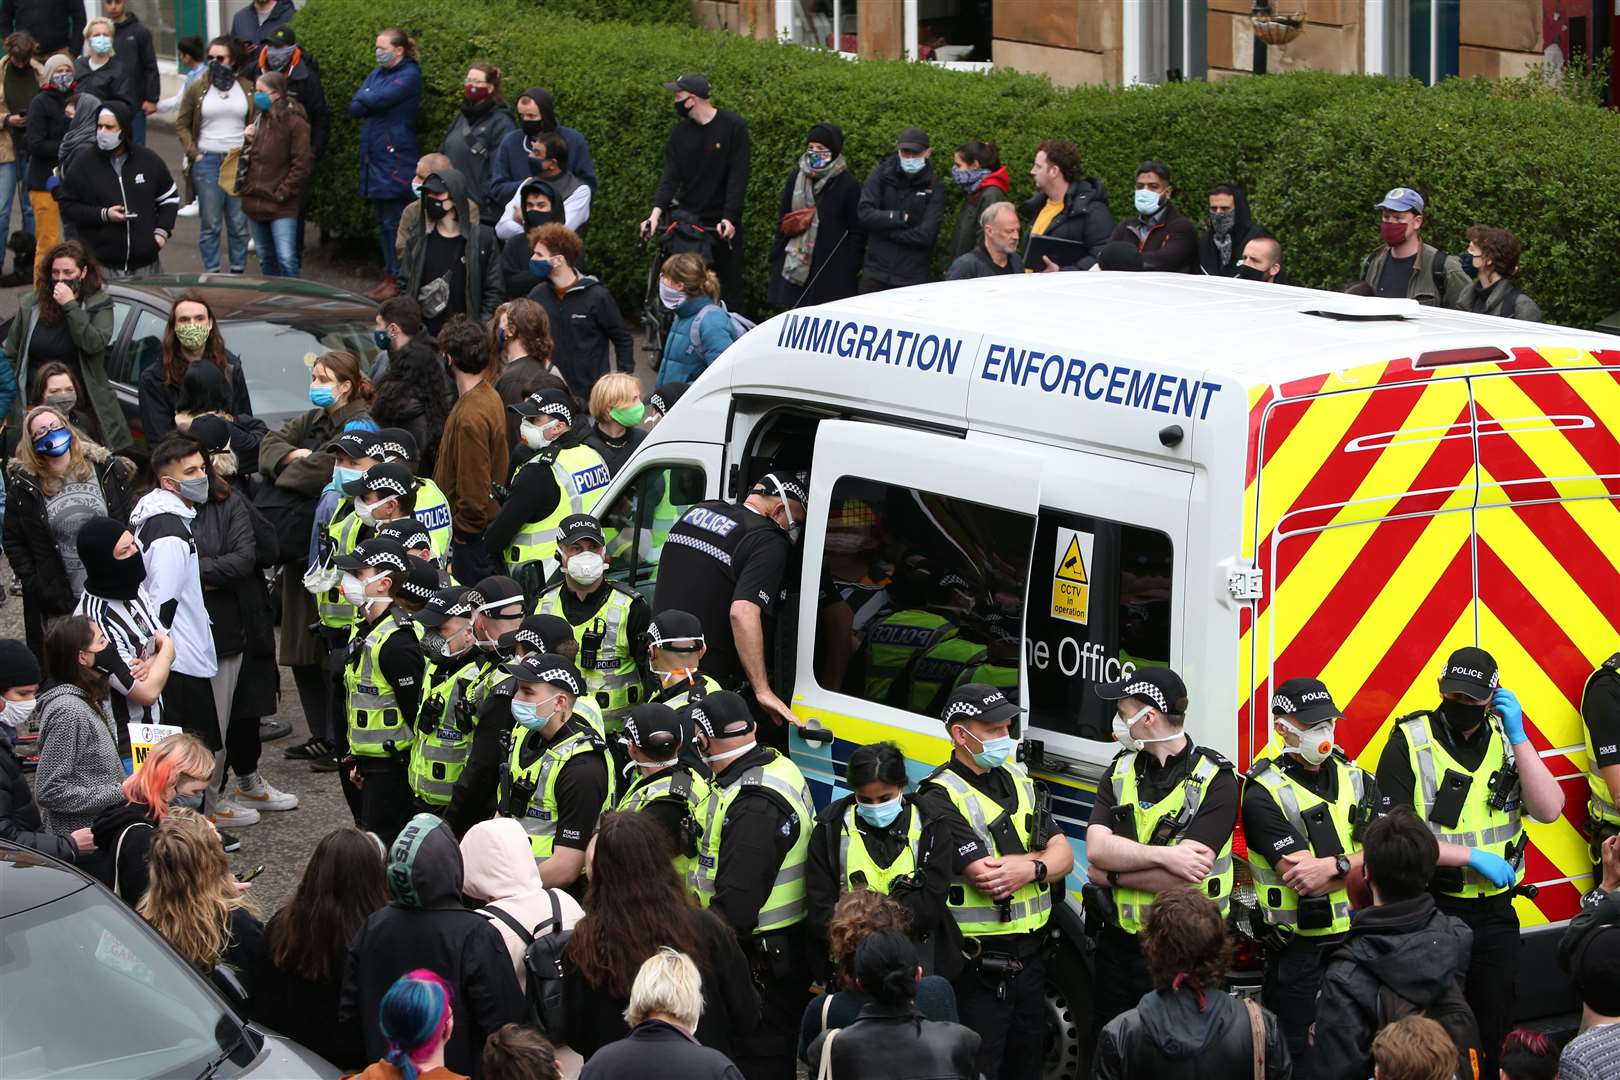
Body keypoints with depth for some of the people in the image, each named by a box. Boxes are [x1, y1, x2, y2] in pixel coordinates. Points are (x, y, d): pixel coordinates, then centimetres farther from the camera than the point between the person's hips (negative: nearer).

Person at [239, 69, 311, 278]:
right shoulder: (260, 120, 14)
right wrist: (248, 140, 3)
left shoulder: (295, 123, -10)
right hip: (255, 203, 8)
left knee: (286, 259, -15)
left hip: (282, 207, -8)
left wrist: (282, 194, -14)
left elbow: (302, 165, -13)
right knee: (266, 260, 14)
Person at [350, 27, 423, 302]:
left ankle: (398, 279, -4)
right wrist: (370, 104, -10)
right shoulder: (377, 73, 17)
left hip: (396, 160, -8)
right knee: (383, 222, 11)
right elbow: (354, 107, 7)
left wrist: (363, 101, 1)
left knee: (394, 222, -7)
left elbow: (380, 99, -18)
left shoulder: (409, 75, -6)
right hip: (374, 159, 8)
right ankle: (389, 275, 17)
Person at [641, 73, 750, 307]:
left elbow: (738, 176, -12)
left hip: (723, 221, -3)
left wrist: (729, 218, -22)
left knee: (729, 285, 2)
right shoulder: (680, 131, 4)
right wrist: (657, 212, -19)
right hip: (688, 217, 3)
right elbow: (671, 175, -3)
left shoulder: (733, 126, -8)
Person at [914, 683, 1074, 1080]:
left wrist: (1029, 869, -16)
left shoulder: (1018, 780, 12)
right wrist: (1043, 855, -8)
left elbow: (1064, 857, 6)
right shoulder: (940, 798, -13)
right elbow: (986, 876, -22)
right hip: (978, 969, -7)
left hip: (1029, 958, 7)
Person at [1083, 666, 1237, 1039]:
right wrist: (1165, 856, -20)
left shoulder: (1214, 780, -11)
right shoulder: (1122, 770, 8)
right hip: (1118, 948, 5)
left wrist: (1110, 873, -11)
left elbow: (1181, 879, -20)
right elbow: (1096, 849, -8)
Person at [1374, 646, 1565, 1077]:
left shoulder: (1508, 739, 3)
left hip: (1496, 912, 4)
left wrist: (1518, 735, -16)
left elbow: (1549, 810, -9)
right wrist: (1472, 856, -19)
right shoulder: (1408, 743, -10)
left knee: (1495, 1033, 13)